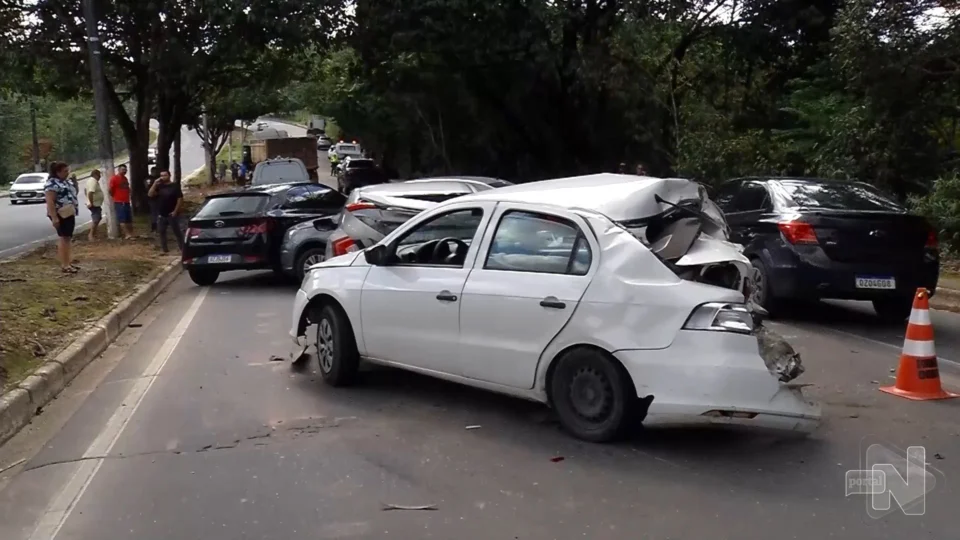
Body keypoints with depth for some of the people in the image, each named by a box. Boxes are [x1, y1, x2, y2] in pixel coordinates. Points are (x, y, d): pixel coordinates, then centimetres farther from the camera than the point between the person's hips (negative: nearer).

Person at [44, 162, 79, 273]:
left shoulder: (64, 182, 16)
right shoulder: (52, 184, -14)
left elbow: (72, 194, 32)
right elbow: (50, 202, -22)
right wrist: (54, 217, -26)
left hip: (69, 214, 10)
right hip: (60, 215, -10)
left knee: (68, 238, 13)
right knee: (63, 238, -10)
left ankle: (68, 262, 19)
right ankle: (64, 265, -9)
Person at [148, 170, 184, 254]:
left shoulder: (175, 186, -4)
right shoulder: (159, 186, 9)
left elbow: (180, 199, -8)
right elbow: (150, 195, -1)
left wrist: (176, 211, -14)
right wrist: (155, 184, -10)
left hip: (172, 214, -5)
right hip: (161, 214, 5)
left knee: (177, 232, -1)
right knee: (161, 232, 7)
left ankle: (182, 249, 4)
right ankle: (164, 249, 15)